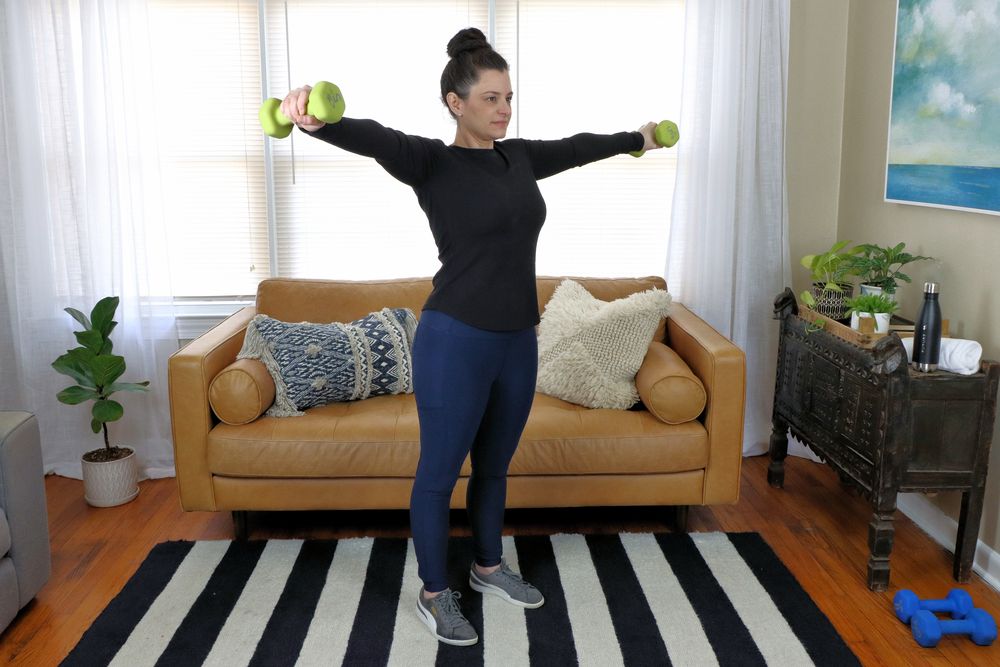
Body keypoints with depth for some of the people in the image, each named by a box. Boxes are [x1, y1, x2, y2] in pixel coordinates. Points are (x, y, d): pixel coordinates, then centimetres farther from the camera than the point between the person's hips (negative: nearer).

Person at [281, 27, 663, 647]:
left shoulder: (520, 157, 10)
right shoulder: (432, 161, -10)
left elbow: (579, 146, 26)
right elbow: (377, 139, -30)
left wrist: (639, 137, 42)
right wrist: (319, 121, -51)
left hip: (518, 342, 7)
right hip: (455, 341, -7)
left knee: (494, 467, 22)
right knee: (440, 473, 8)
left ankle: (489, 566, 42)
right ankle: (435, 593, 26)